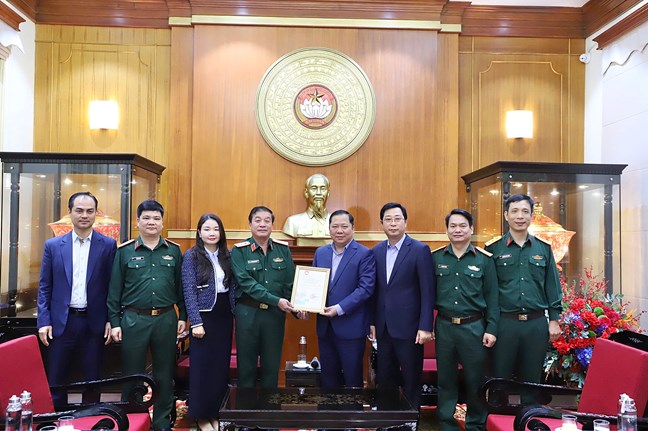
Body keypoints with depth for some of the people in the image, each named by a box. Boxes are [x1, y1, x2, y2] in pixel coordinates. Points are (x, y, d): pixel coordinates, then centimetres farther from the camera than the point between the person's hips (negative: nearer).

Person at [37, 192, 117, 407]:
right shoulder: (53, 245, 3)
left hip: (94, 322, -1)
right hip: (61, 322, 1)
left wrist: (111, 320, -4)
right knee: (56, 381, 10)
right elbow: (44, 286, 5)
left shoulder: (108, 245, -1)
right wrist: (43, 321, -1)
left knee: (92, 380, 11)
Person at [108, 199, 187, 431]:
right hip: (133, 320, -1)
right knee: (132, 375, 9)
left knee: (164, 375, 11)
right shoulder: (124, 251, 1)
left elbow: (180, 286, 8)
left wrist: (182, 316, 5)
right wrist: (114, 322, -2)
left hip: (166, 319, 2)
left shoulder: (174, 251, 5)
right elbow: (114, 290, 2)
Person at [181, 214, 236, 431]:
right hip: (204, 316, -4)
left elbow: (233, 288, 9)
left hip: (224, 316, 4)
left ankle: (216, 412, 24)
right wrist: (195, 322, -15)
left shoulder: (227, 256, 7)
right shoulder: (191, 255, -5)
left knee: (222, 365, 10)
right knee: (202, 366, 3)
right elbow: (189, 291, -9)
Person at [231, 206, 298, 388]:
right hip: (248, 312, -2)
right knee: (246, 363, 9)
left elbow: (290, 282, 3)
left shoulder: (283, 249, 4)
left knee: (272, 363, 12)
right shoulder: (239, 250, -4)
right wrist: (276, 300, -22)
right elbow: (246, 282, -15)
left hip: (275, 313, 2)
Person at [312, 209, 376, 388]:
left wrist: (340, 309, -20)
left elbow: (366, 287, -15)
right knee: (328, 375, 16)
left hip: (350, 327, -5)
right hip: (325, 326, 5)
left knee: (353, 378, 7)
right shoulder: (320, 252, 10)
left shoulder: (364, 254, -8)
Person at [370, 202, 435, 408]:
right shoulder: (376, 251, 8)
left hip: (408, 327, -5)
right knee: (384, 379, 12)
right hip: (384, 327, 5)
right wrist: (372, 321, 8)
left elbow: (427, 292, -9)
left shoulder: (420, 250, -7)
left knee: (411, 380, 7)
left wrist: (425, 327, -13)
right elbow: (376, 289, 11)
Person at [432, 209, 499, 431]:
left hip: (474, 327, -1)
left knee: (475, 379, 9)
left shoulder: (484, 259, -1)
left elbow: (492, 297, 1)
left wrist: (491, 329, -4)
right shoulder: (435, 257, 3)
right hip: (444, 326, 1)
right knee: (445, 379, 11)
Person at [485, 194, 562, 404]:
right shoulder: (493, 248, 0)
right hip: (505, 323, -2)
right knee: (500, 379, 6)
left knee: (532, 379, 13)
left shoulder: (543, 248, 7)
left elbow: (553, 286, 10)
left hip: (536, 323, 2)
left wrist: (554, 320, 5)